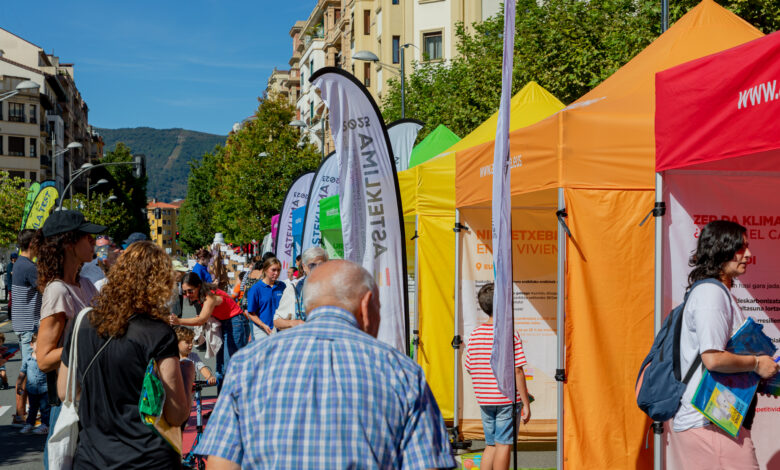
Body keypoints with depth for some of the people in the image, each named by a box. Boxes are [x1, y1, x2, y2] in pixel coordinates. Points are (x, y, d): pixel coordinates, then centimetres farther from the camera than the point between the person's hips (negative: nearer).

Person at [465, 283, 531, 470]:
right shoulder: (511, 335, -12)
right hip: (508, 399, -5)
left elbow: (470, 369, 10)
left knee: (491, 445, 15)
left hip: (484, 400, 6)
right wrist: (526, 403, -9)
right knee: (504, 445, 1)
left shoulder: (474, 334, 5)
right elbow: (517, 372, -14)